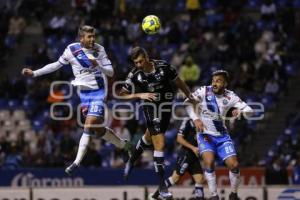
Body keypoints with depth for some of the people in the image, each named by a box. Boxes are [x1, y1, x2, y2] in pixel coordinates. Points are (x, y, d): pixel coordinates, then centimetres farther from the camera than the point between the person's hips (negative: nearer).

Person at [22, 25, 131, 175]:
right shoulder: (71, 50, -3)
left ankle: (77, 162, -7)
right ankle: (123, 145, 24)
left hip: (98, 91, -3)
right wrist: (34, 73, 9)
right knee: (98, 129, 3)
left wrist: (98, 65, -23)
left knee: (90, 125, -16)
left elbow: (110, 72, -3)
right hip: (84, 93, 3)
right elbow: (57, 65, 10)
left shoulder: (99, 49, -4)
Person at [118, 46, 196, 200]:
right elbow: (122, 95, -6)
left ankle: (131, 162, 52)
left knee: (149, 137, 23)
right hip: (150, 107, -3)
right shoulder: (135, 74, -13)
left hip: (166, 106, 3)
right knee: (159, 144, -13)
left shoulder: (163, 66, -13)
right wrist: (140, 95, -21)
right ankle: (162, 187, -10)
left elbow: (177, 81, 2)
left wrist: (190, 96, 13)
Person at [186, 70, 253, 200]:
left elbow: (249, 111, -4)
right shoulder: (204, 91, -10)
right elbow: (188, 102, -18)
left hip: (222, 136, 3)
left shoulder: (230, 96, -3)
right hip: (205, 135, -3)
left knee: (234, 165, -8)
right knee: (209, 161, -27)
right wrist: (196, 119, -32)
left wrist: (241, 111, -27)